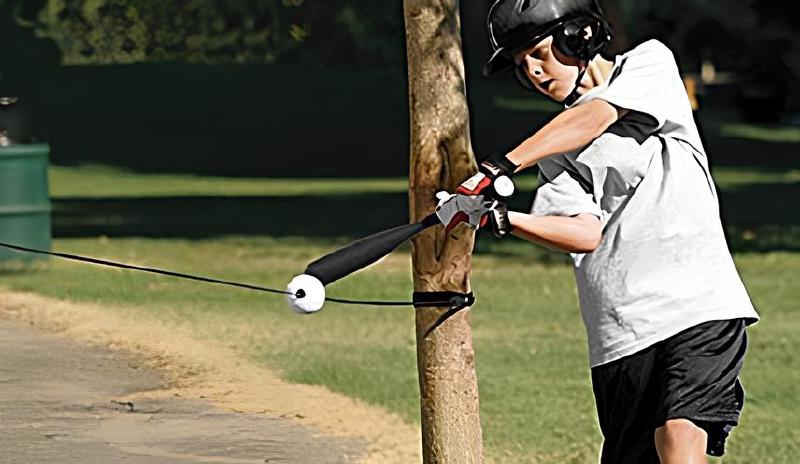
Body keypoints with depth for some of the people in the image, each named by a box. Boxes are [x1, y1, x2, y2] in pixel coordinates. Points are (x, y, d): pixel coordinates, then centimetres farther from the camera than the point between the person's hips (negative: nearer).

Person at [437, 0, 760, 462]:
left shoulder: (651, 62, 9)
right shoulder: (556, 150, 16)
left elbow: (596, 117, -11)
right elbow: (586, 233, -2)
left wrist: (503, 165, -20)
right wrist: (501, 218, -18)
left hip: (697, 306, -5)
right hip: (620, 334, 5)